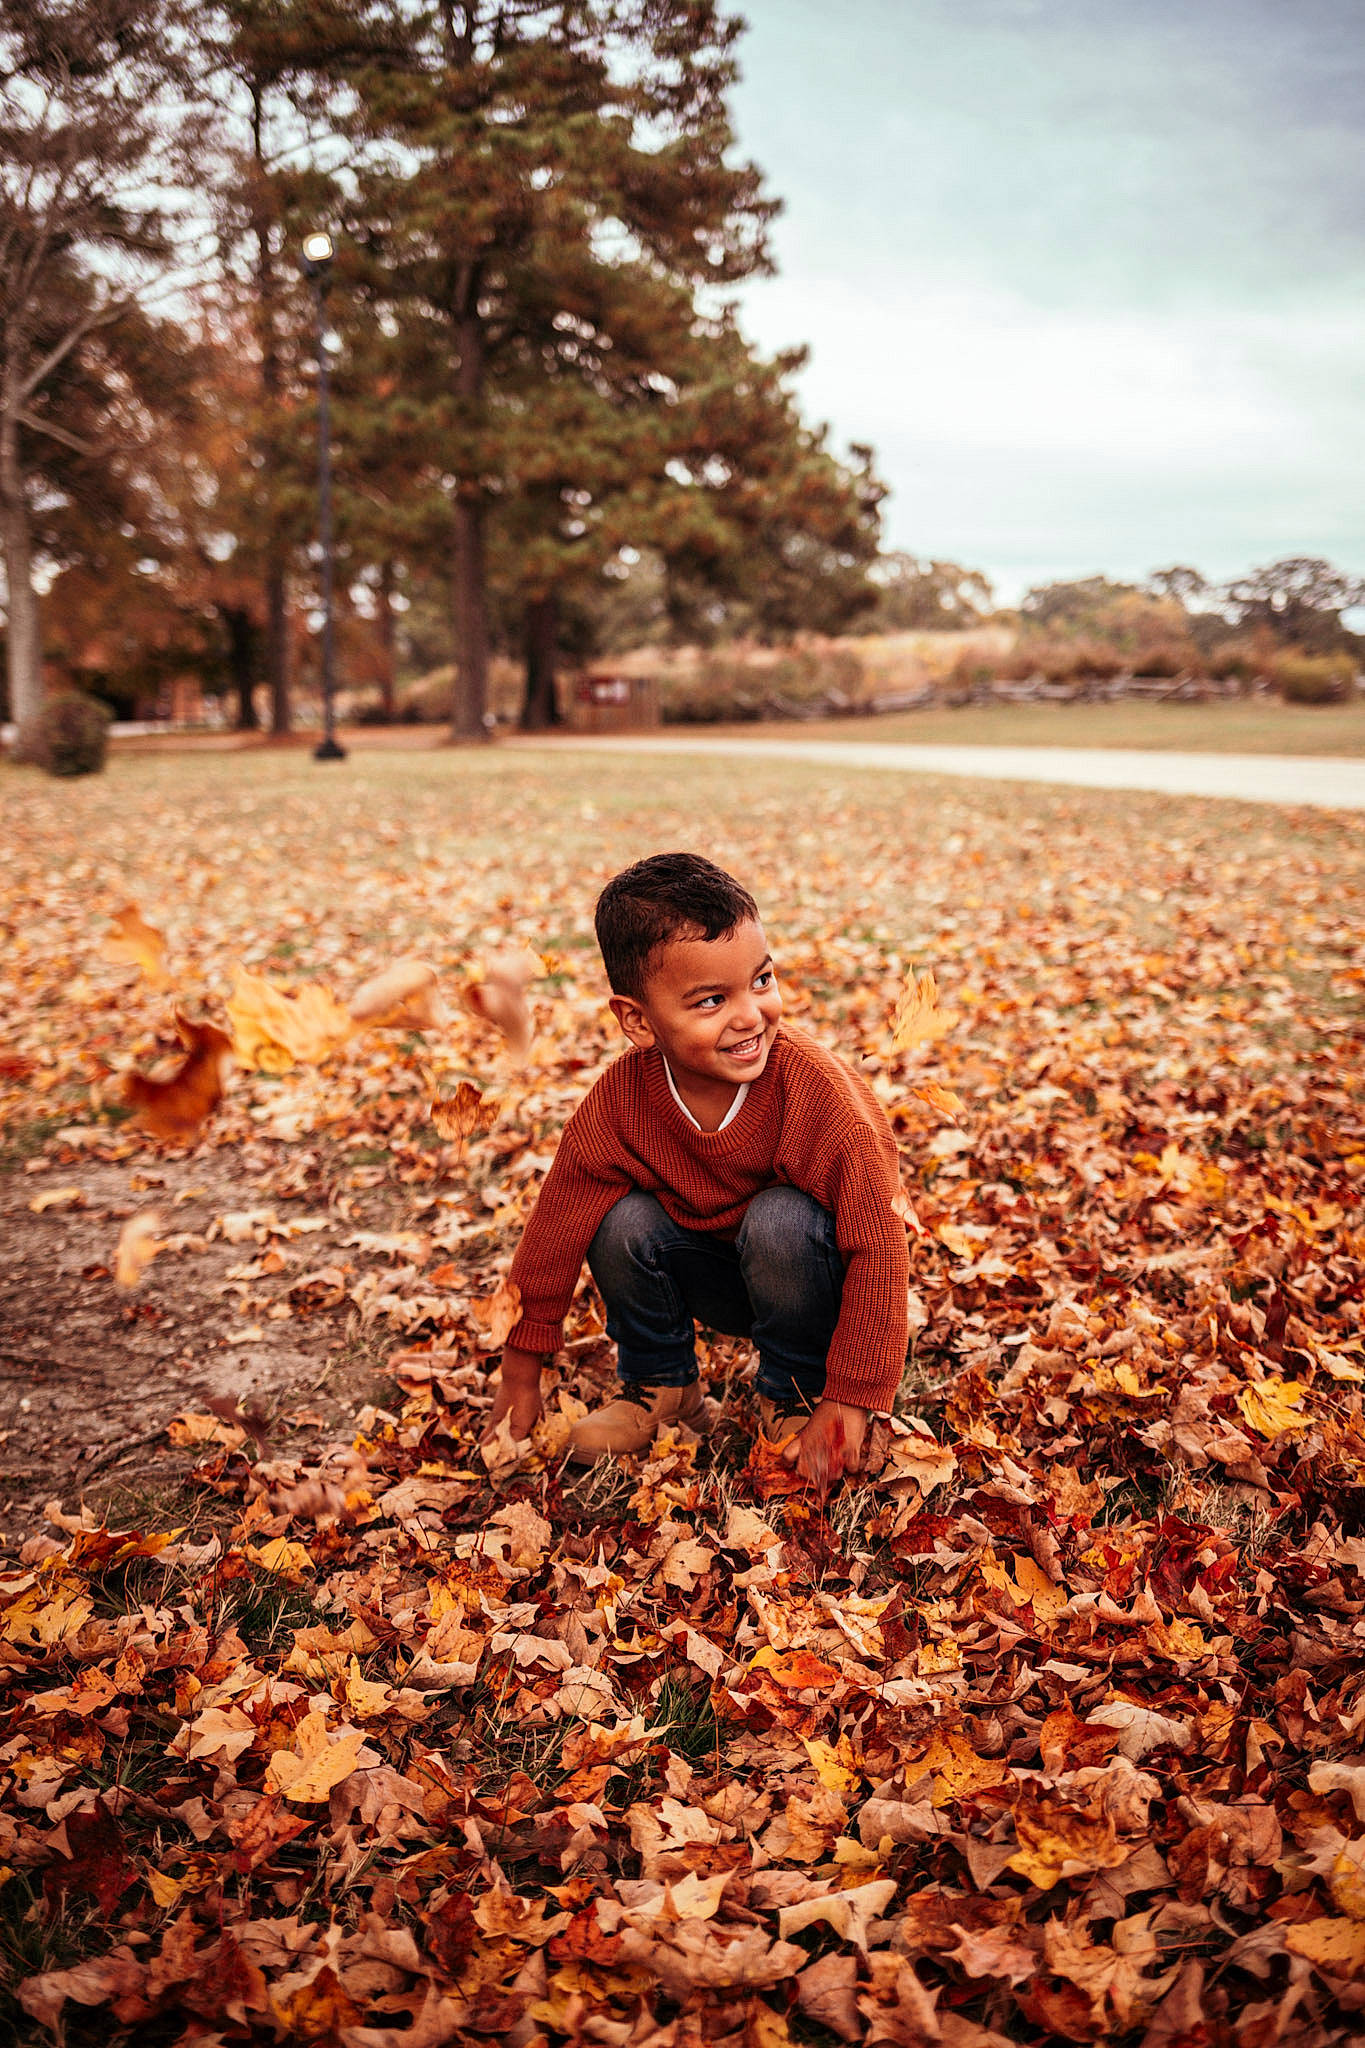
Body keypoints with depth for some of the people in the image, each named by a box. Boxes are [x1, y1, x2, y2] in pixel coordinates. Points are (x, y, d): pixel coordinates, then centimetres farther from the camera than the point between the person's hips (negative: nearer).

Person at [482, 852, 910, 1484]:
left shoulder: (817, 1089, -32)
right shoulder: (618, 1101, -23)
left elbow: (877, 1246, -29)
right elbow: (555, 1230, -13)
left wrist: (849, 1402, -30)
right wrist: (520, 1375, -7)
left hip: (808, 1278, -3)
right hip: (712, 1283, 3)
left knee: (781, 1219, -33)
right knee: (623, 1221, -23)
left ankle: (793, 1395, -7)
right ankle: (660, 1385, 3)